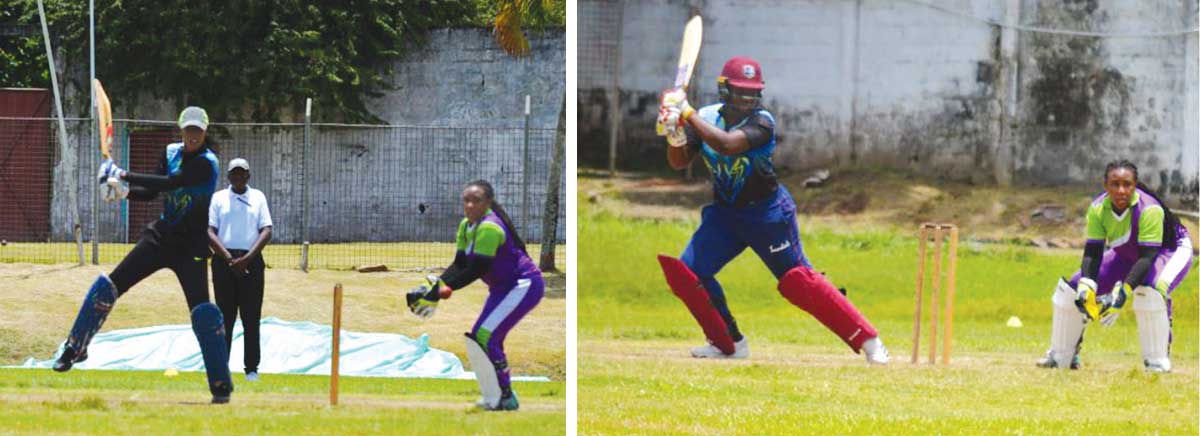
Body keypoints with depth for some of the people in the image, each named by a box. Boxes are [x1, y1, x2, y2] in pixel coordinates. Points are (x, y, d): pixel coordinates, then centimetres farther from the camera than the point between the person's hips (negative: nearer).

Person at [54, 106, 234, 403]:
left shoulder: (206, 163, -16)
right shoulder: (172, 153, 6)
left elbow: (170, 183, -28)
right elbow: (151, 193, 7)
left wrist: (125, 176, -27)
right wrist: (123, 191, -13)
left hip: (190, 247, -6)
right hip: (161, 236, 6)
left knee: (202, 311, -17)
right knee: (108, 286, 0)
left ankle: (221, 385, -9)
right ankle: (76, 347, 14)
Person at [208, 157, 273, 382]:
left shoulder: (258, 197, 11)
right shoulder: (218, 198, 8)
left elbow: (266, 231, 2)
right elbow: (210, 232, -1)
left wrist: (246, 259, -11)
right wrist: (229, 259, -13)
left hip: (251, 261, 0)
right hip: (223, 260, 0)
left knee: (252, 317, -1)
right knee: (224, 317, 0)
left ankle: (252, 368, 2)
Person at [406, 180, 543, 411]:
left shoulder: (489, 228, -23)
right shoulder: (466, 227, 6)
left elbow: (475, 270, -27)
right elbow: (460, 265, 2)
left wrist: (439, 290, -28)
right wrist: (436, 283, -15)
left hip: (525, 285, -10)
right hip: (502, 288, 10)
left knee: (485, 338, -19)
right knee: (478, 340, 11)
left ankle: (506, 398, -12)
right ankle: (494, 398, 20)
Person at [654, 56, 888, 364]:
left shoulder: (761, 122, -20)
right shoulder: (707, 118, -3)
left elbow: (726, 144, -37)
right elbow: (679, 162, -5)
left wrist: (688, 114, -31)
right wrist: (674, 132, -25)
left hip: (767, 213, -6)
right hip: (724, 212, 6)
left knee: (798, 280, -11)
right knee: (685, 272, -6)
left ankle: (867, 340, -4)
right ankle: (728, 343, 8)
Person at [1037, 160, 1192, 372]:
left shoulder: (1149, 209, -37)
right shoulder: (1098, 208, -22)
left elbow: (1147, 257, -40)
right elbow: (1092, 253, -21)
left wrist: (1123, 292, -52)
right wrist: (1086, 287, -39)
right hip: (1126, 256, 6)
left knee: (1150, 289, -38)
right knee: (1071, 289, -2)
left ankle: (1158, 361, -24)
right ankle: (1061, 356, 17)